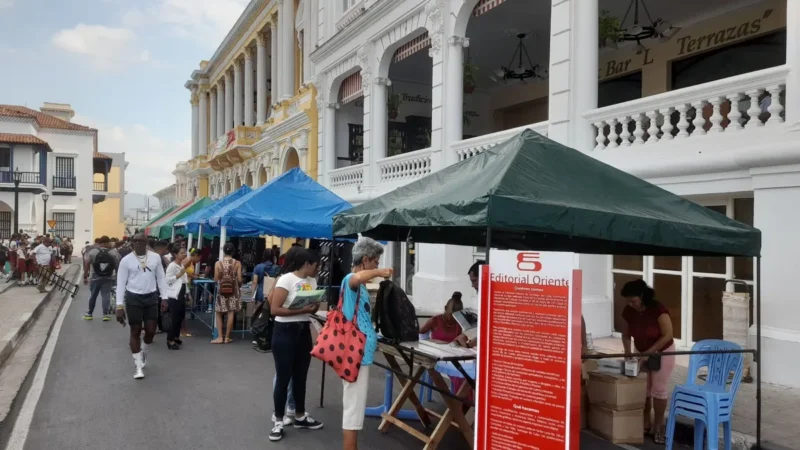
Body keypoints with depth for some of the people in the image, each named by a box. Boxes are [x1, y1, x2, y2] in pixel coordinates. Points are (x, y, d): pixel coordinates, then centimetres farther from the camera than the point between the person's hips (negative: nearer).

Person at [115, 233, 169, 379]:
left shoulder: (155, 257, 0)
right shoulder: (126, 260, -6)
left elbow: (160, 278, 7)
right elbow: (121, 283, -4)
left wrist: (164, 297, 1)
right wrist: (119, 306, -8)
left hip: (151, 297, 2)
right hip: (133, 298, -2)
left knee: (151, 331, 5)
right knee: (135, 331, 3)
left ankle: (143, 351, 37)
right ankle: (138, 364, 15)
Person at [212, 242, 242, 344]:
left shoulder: (218, 263, -5)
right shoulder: (237, 263, -6)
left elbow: (215, 279, -4)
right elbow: (239, 280, -7)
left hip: (222, 291, 0)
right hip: (233, 291, 0)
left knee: (219, 314, 12)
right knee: (231, 313, 3)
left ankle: (220, 337, 6)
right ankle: (227, 337, 8)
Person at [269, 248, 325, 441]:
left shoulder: (312, 281, 7)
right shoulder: (286, 279, -14)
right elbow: (274, 309, -19)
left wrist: (314, 307, -9)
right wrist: (302, 310, -23)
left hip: (304, 332, 7)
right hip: (285, 332, -7)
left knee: (300, 376, 16)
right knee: (283, 378, 1)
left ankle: (300, 416, 30)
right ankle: (278, 421, 14)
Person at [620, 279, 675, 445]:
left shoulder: (658, 309, -28)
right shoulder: (628, 311, -13)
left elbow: (667, 335, -27)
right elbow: (626, 335, 1)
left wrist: (649, 353, -29)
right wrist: (628, 352, -13)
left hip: (662, 352, -4)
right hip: (642, 353, 5)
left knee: (659, 389, -1)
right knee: (643, 389, 6)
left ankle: (658, 426, 11)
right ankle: (645, 424, 19)